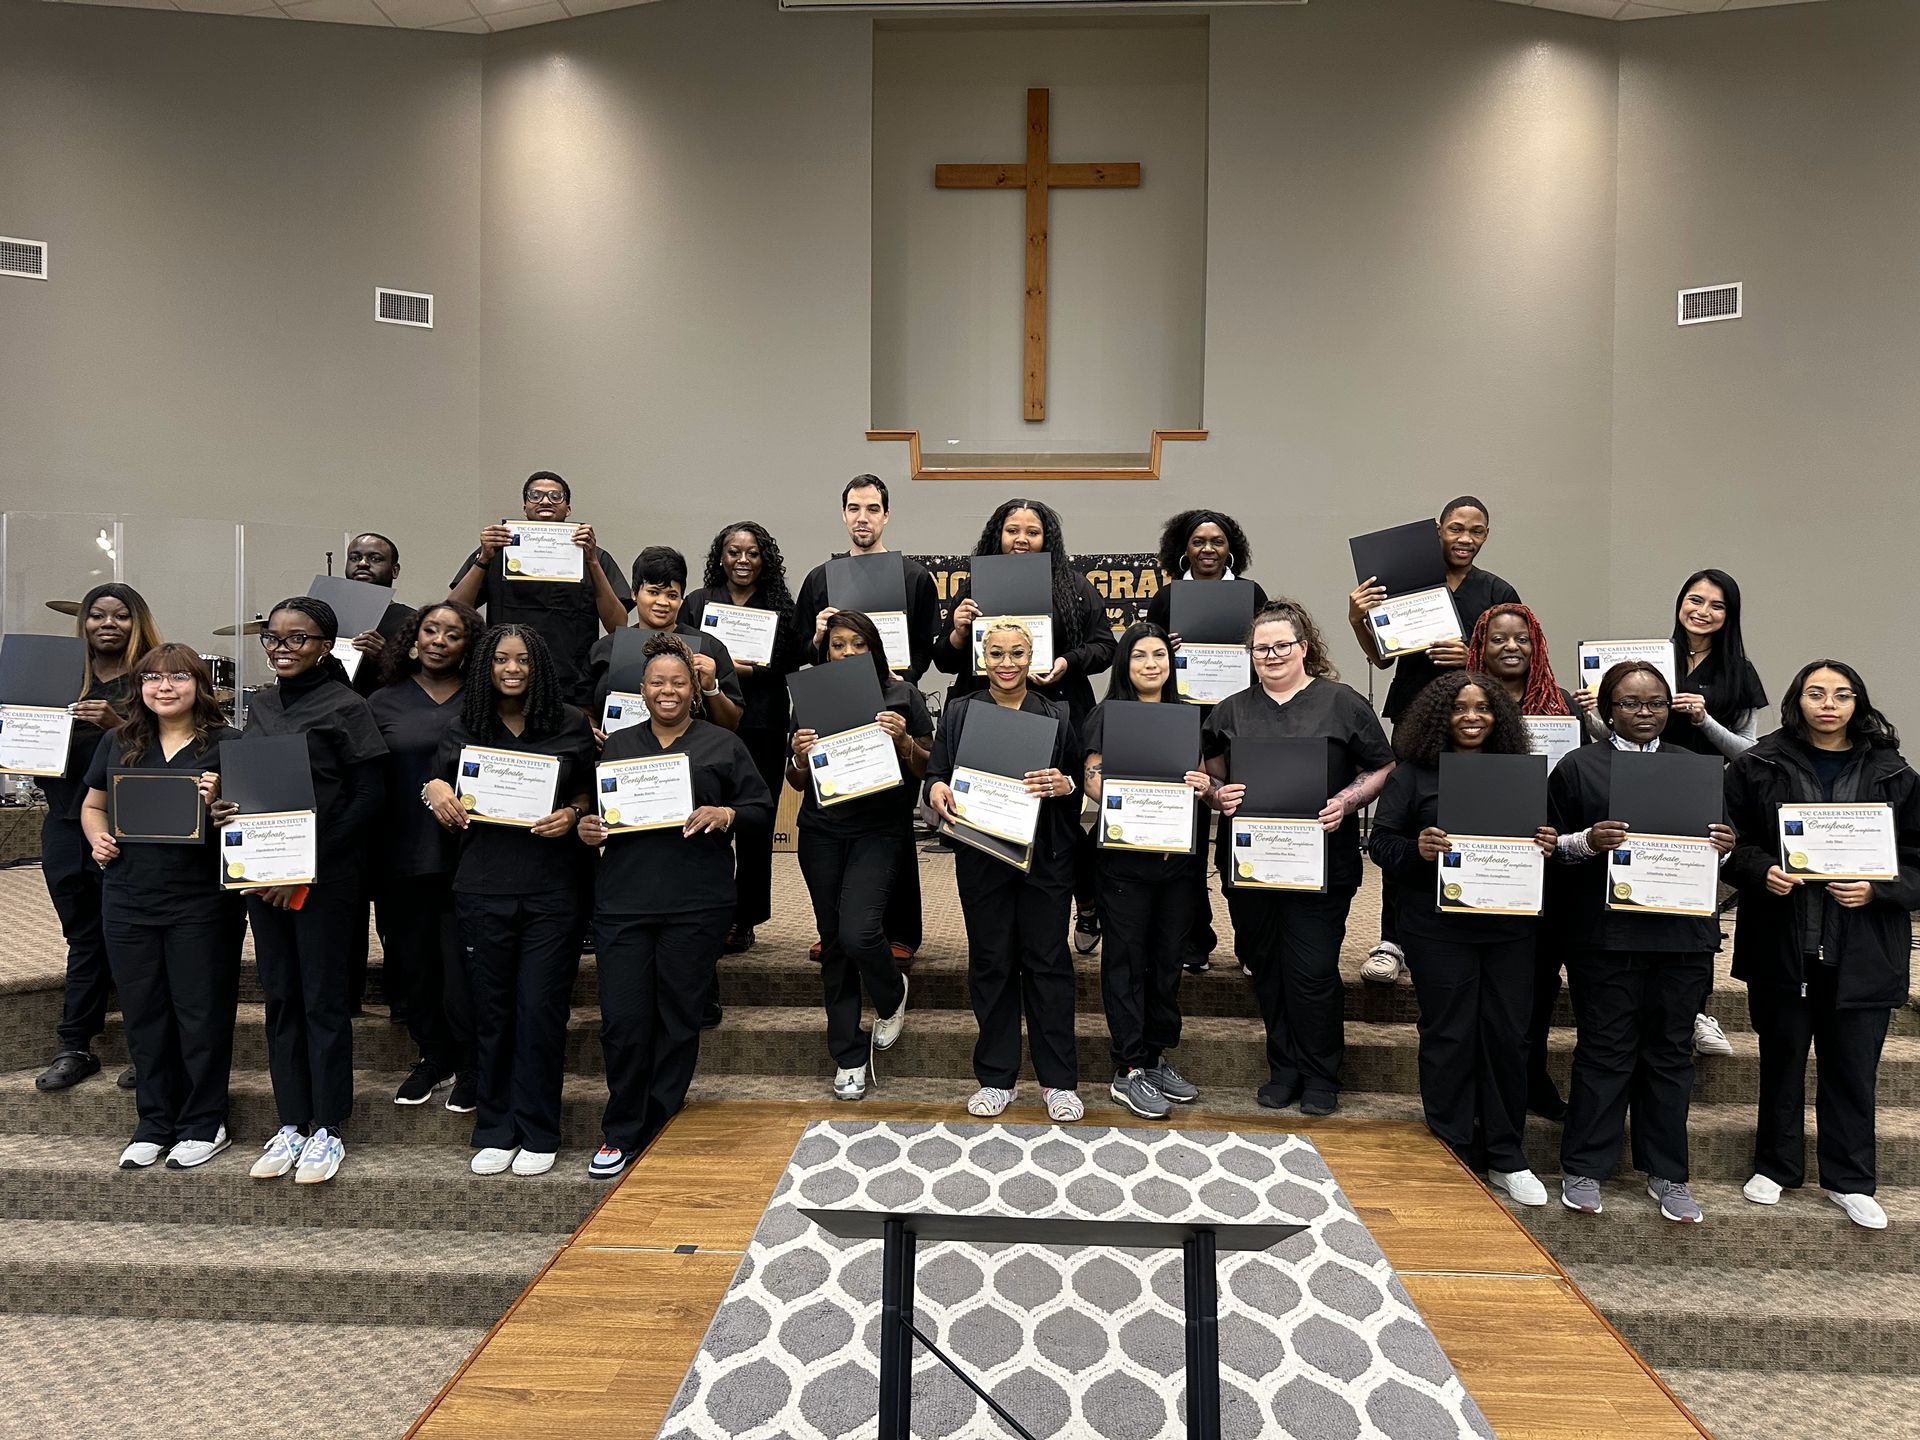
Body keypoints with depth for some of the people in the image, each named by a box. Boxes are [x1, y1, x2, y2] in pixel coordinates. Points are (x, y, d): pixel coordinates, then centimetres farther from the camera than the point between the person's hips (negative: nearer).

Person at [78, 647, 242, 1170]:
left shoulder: (227, 744, -3)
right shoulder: (118, 744, 10)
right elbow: (92, 806, 21)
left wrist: (217, 802, -23)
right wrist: (98, 839, 1)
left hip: (202, 903, -4)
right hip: (128, 900, 5)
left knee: (201, 1015, 3)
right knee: (143, 1014, 13)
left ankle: (203, 1126, 17)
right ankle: (153, 1125, 26)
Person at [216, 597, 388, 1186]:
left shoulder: (345, 708, -8)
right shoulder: (261, 707, 11)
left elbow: (368, 799, -12)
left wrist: (309, 862, -16)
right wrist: (223, 807, -5)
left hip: (325, 876, -6)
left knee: (323, 999, 1)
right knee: (280, 997, 11)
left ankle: (328, 1129, 13)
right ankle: (290, 1123, 22)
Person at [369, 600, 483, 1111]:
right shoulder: (385, 703, 8)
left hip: (465, 858, -2)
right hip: (402, 859, 3)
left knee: (463, 968, -1)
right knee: (412, 965, 11)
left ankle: (472, 1068, 19)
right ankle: (434, 1057, 32)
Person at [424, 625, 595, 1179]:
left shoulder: (571, 725, 3)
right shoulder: (463, 730, 8)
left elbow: (591, 792, 11)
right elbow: (447, 812, 12)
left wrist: (573, 813, -9)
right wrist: (434, 791, -10)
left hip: (553, 889, -2)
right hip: (483, 888, 2)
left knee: (540, 1010, -1)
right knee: (491, 1010, 8)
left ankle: (538, 1134, 13)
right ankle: (494, 1131, 21)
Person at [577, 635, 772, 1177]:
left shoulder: (723, 745, 8)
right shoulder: (616, 746, 16)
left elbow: (763, 810, 6)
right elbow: (591, 809, 21)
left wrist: (724, 815, -12)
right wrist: (586, 829, -1)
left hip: (696, 905, -1)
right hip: (622, 902, 2)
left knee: (679, 1019, 6)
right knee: (622, 1021, -1)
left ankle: (660, 1131, 21)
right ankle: (621, 1134, 17)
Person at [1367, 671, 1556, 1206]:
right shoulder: (1414, 774, 2)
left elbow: (1542, 837, 17)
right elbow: (1380, 842, -2)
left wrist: (1548, 847, -6)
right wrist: (1416, 849, -22)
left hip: (1509, 926, 3)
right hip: (1439, 928, -3)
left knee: (1508, 1035, 7)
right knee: (1448, 1036, 3)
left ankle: (1505, 1156, 22)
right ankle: (1452, 1157, 17)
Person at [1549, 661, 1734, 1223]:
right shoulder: (1578, 767, 3)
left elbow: (1717, 843, 17)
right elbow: (1550, 844, 2)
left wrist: (1723, 847, -5)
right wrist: (1587, 842, -18)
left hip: (1681, 936, 3)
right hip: (1606, 934, -3)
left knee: (1670, 1051, 10)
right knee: (1605, 1050, 3)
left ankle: (1666, 1173, 23)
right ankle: (1583, 1168, 15)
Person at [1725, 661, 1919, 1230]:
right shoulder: (1758, 767, 0)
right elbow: (1733, 842, 3)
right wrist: (1762, 872, -15)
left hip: (1862, 947, 1)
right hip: (1781, 942, 0)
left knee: (1854, 1067, 8)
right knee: (1781, 1056, 12)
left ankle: (1849, 1180, 24)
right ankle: (1775, 1166, 27)